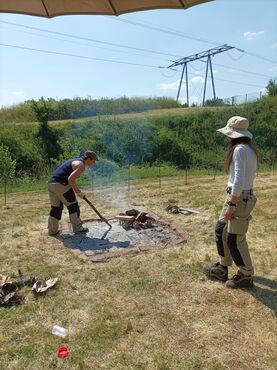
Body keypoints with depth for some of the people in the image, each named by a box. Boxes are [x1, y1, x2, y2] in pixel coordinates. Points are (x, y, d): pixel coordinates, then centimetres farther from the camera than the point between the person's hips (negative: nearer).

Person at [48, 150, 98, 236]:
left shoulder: (75, 161, 22)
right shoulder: (81, 165, -9)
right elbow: (70, 179, -20)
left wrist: (76, 190, 25)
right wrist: (78, 192, -10)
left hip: (51, 184, 9)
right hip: (61, 185, -9)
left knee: (56, 208, 17)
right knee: (73, 206, 4)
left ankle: (52, 230, 22)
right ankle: (77, 228, 14)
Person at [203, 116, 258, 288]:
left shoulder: (240, 150, -18)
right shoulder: (249, 149, 12)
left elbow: (239, 180, -23)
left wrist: (231, 205, -20)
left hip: (239, 198, -10)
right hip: (240, 196, 10)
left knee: (235, 240, 1)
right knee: (221, 230, 17)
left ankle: (246, 276, 18)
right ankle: (222, 269, 29)